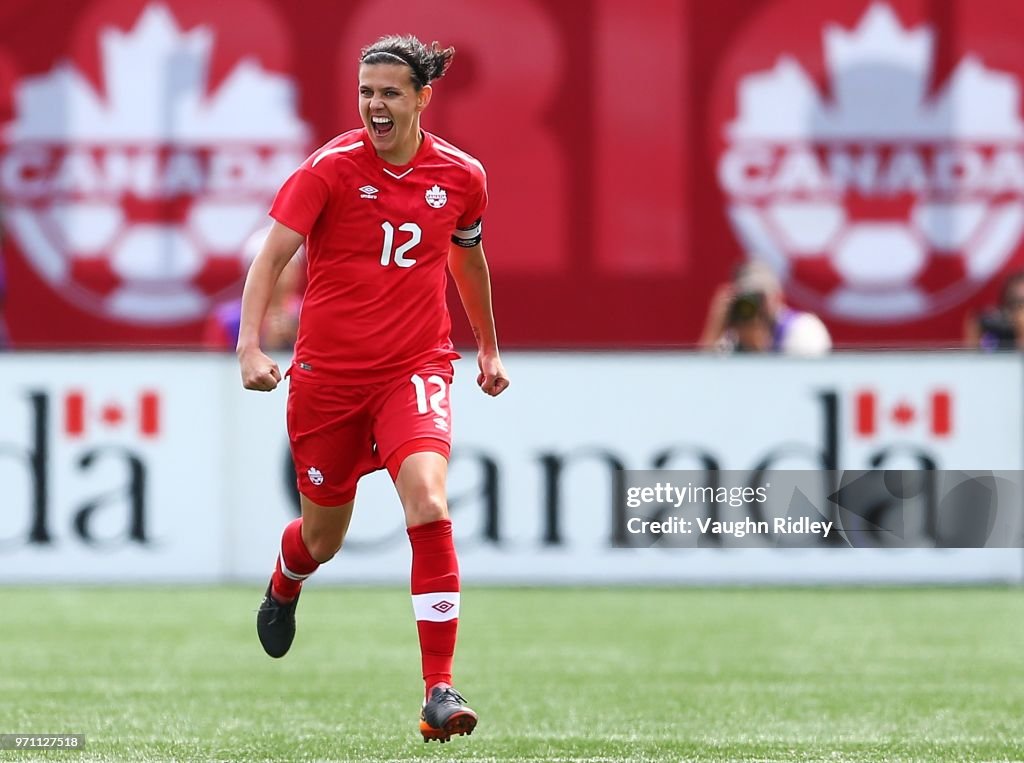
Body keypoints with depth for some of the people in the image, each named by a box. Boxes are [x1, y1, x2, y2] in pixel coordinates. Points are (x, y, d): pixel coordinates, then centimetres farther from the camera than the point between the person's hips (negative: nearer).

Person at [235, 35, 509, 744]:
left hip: (414, 371, 0)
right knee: (323, 537, 13)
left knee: (428, 500, -26)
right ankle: (284, 586, 55)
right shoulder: (330, 168, -9)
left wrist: (490, 349, 29)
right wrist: (250, 344, -28)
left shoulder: (461, 175, 0)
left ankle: (440, 691, -24)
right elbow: (272, 255, -13)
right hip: (328, 373, 0)